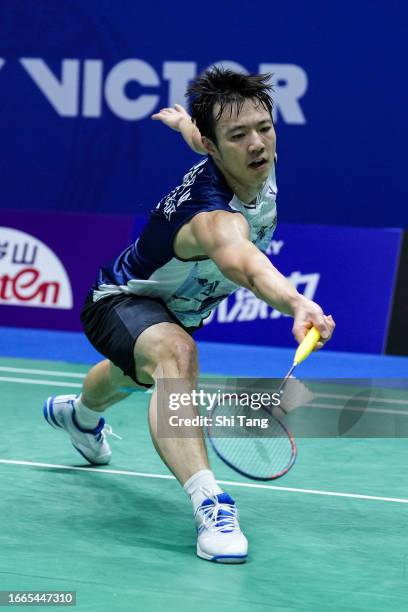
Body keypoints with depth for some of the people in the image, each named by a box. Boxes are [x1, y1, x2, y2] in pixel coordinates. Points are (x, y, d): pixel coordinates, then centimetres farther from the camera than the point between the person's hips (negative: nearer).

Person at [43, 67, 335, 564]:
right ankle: (209, 505, -50)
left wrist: (183, 120, 25)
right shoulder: (213, 216, -46)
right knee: (175, 354, -43)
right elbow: (244, 264, -71)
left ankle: (80, 413, 75)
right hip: (121, 300, -9)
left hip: (179, 304, 9)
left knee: (141, 372, 40)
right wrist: (298, 305, -90)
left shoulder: (259, 160, -21)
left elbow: (191, 126, 2)